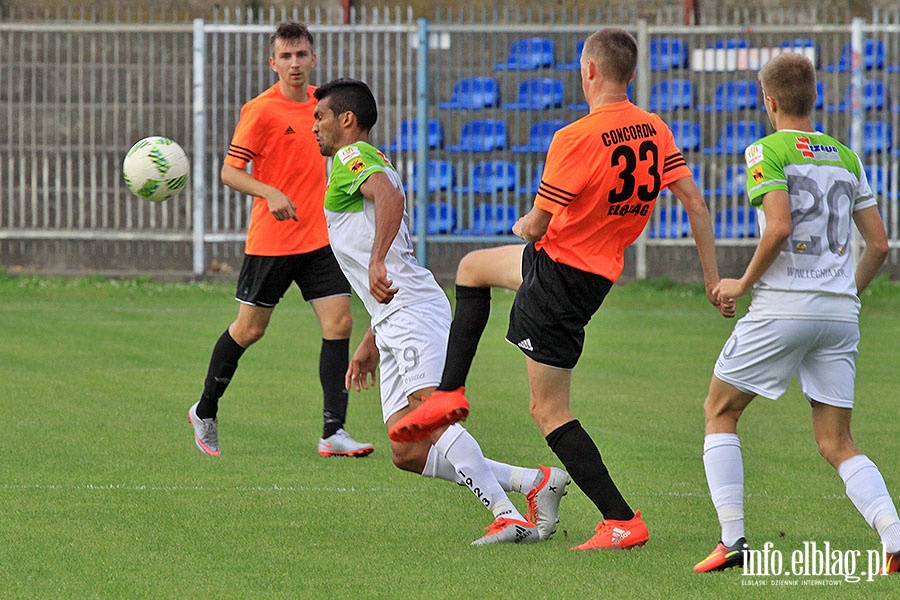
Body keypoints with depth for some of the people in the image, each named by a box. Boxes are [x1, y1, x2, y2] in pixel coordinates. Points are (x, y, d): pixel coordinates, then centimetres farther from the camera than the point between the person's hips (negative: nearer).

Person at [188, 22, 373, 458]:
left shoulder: (321, 102, 9)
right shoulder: (261, 110, -11)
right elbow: (230, 172, -13)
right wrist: (270, 193, -28)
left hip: (319, 238, 5)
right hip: (271, 239, -5)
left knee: (339, 324, -7)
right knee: (249, 329, 5)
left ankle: (333, 433, -7)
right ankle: (205, 412, 26)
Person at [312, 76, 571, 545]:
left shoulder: (354, 156, 2)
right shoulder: (366, 164, 32)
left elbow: (391, 198, -24)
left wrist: (376, 263, -32)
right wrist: (369, 346, 34)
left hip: (412, 312, -10)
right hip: (395, 324, 10)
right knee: (408, 454, 1)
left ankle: (508, 518, -33)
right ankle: (535, 482, 0)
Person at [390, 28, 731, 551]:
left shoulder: (576, 139, -25)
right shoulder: (655, 131, -3)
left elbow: (536, 227, -19)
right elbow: (696, 203, -3)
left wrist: (524, 227, 6)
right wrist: (714, 279, 4)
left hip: (562, 272, -9)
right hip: (602, 268, 9)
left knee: (550, 411, 2)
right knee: (472, 267, 29)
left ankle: (623, 522, -3)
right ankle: (449, 394, 28)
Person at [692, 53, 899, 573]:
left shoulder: (768, 152, -4)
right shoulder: (846, 157, 15)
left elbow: (780, 226, -18)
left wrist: (742, 284, -5)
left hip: (783, 307, -5)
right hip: (841, 312, 5)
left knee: (720, 411, 13)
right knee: (837, 443, 8)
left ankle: (733, 539, 1)